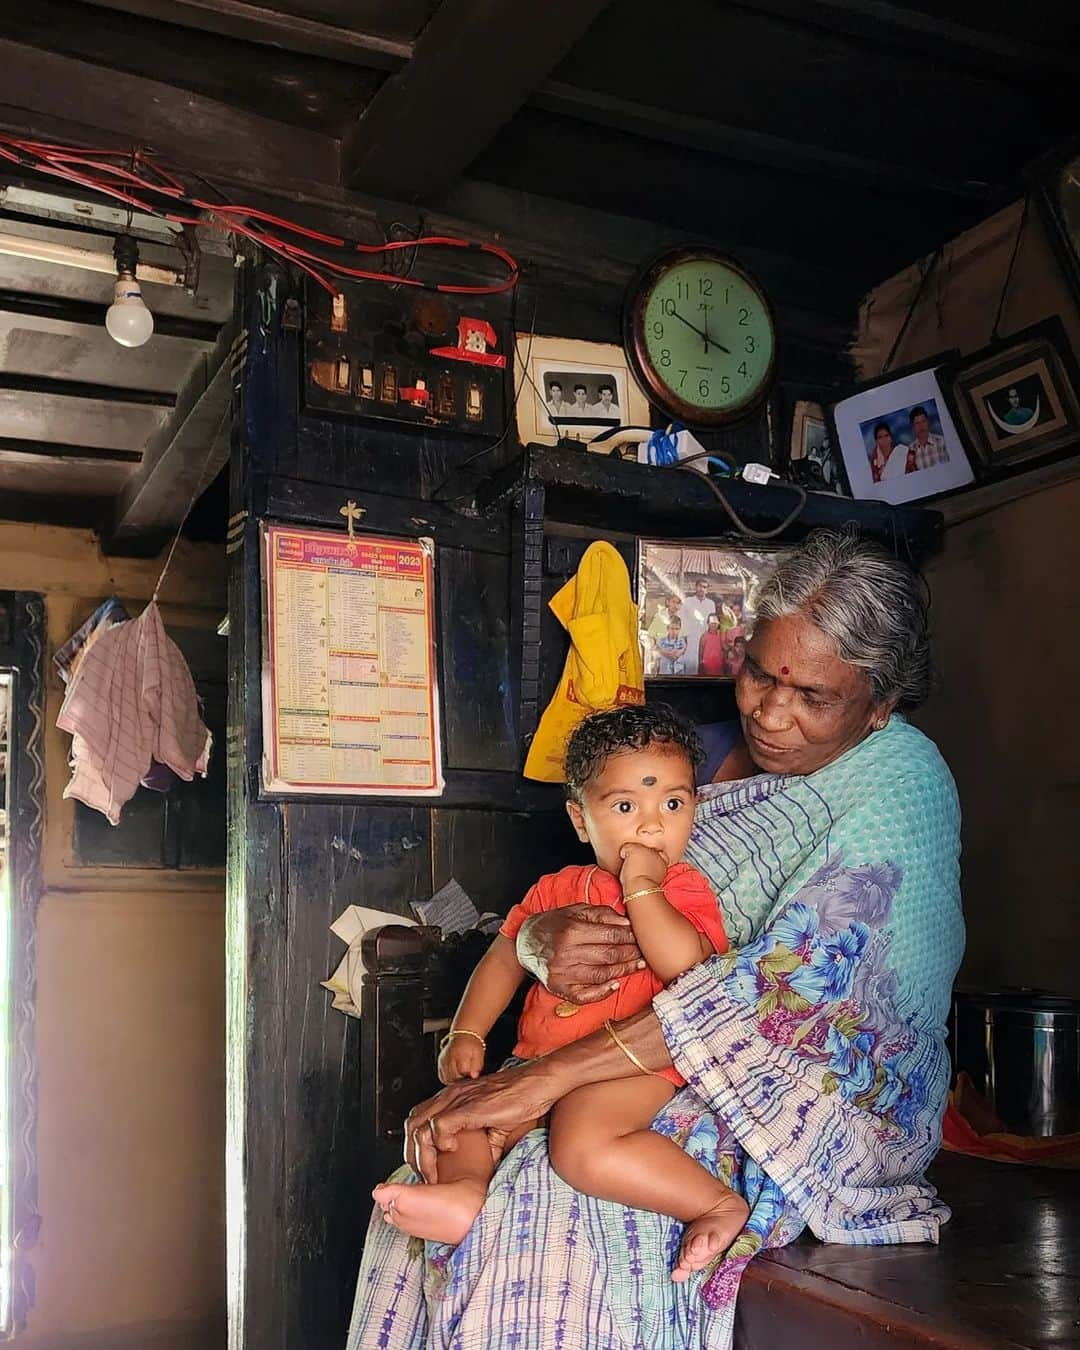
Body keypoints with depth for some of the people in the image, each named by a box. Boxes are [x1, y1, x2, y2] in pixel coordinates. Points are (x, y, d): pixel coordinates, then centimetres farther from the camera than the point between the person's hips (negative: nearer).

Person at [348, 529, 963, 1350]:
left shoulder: (903, 781, -13)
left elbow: (796, 981, -25)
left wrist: (544, 1078, -29)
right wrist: (546, 938, -19)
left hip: (815, 1116, -6)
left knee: (531, 1227, -27)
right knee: (431, 1182, -13)